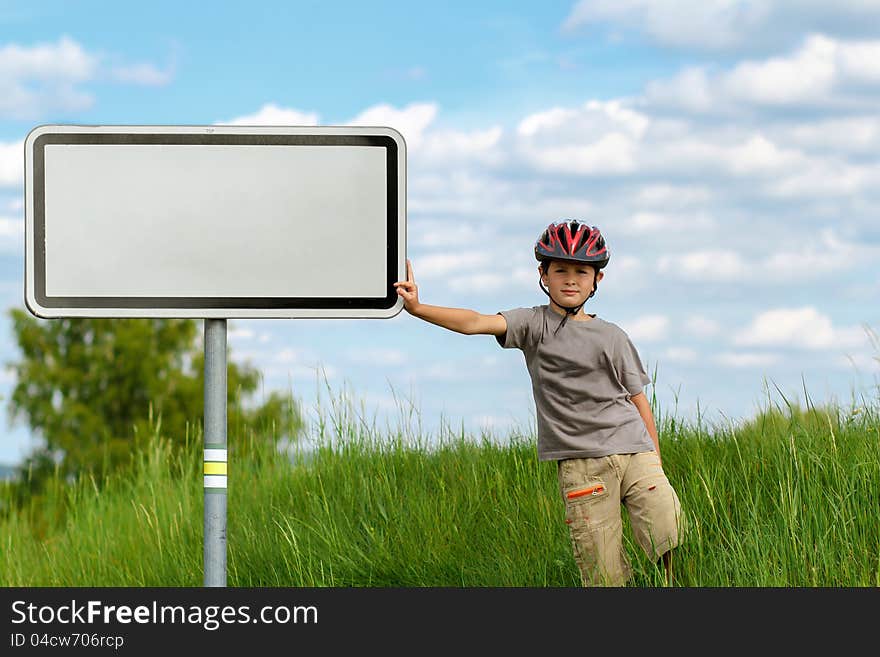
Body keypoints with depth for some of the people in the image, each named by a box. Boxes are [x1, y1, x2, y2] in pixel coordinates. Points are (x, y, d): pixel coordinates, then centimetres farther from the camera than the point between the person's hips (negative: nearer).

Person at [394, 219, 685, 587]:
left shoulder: (612, 337, 11)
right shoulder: (534, 324, 5)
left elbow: (638, 401, 13)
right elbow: (477, 323, -11)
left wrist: (656, 466, 9)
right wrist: (418, 309, -26)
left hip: (635, 451, 2)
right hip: (581, 464, -2)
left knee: (676, 547, -12)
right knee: (605, 577, -7)